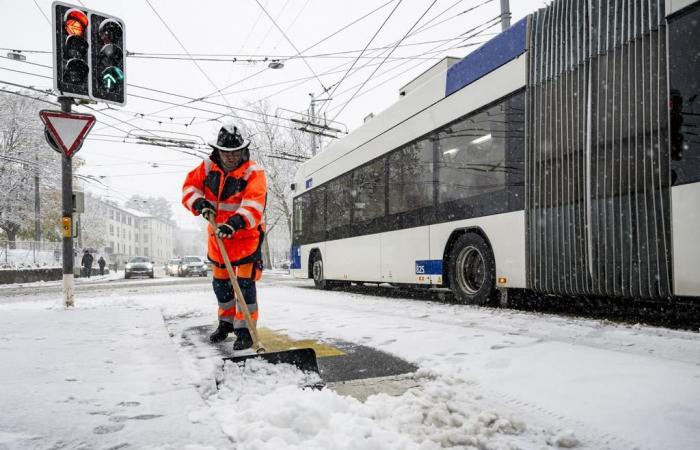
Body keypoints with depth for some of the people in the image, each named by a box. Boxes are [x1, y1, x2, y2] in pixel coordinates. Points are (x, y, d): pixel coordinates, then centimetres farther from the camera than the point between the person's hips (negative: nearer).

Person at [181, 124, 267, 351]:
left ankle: (245, 329, 2)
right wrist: (199, 203, -18)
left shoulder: (253, 172, -19)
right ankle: (226, 322, 36)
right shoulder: (208, 167, -3)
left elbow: (254, 203, -32)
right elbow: (190, 186, 3)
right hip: (217, 234, 6)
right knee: (220, 282, 17)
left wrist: (236, 223, -48)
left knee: (245, 283, -10)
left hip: (246, 235, -6)